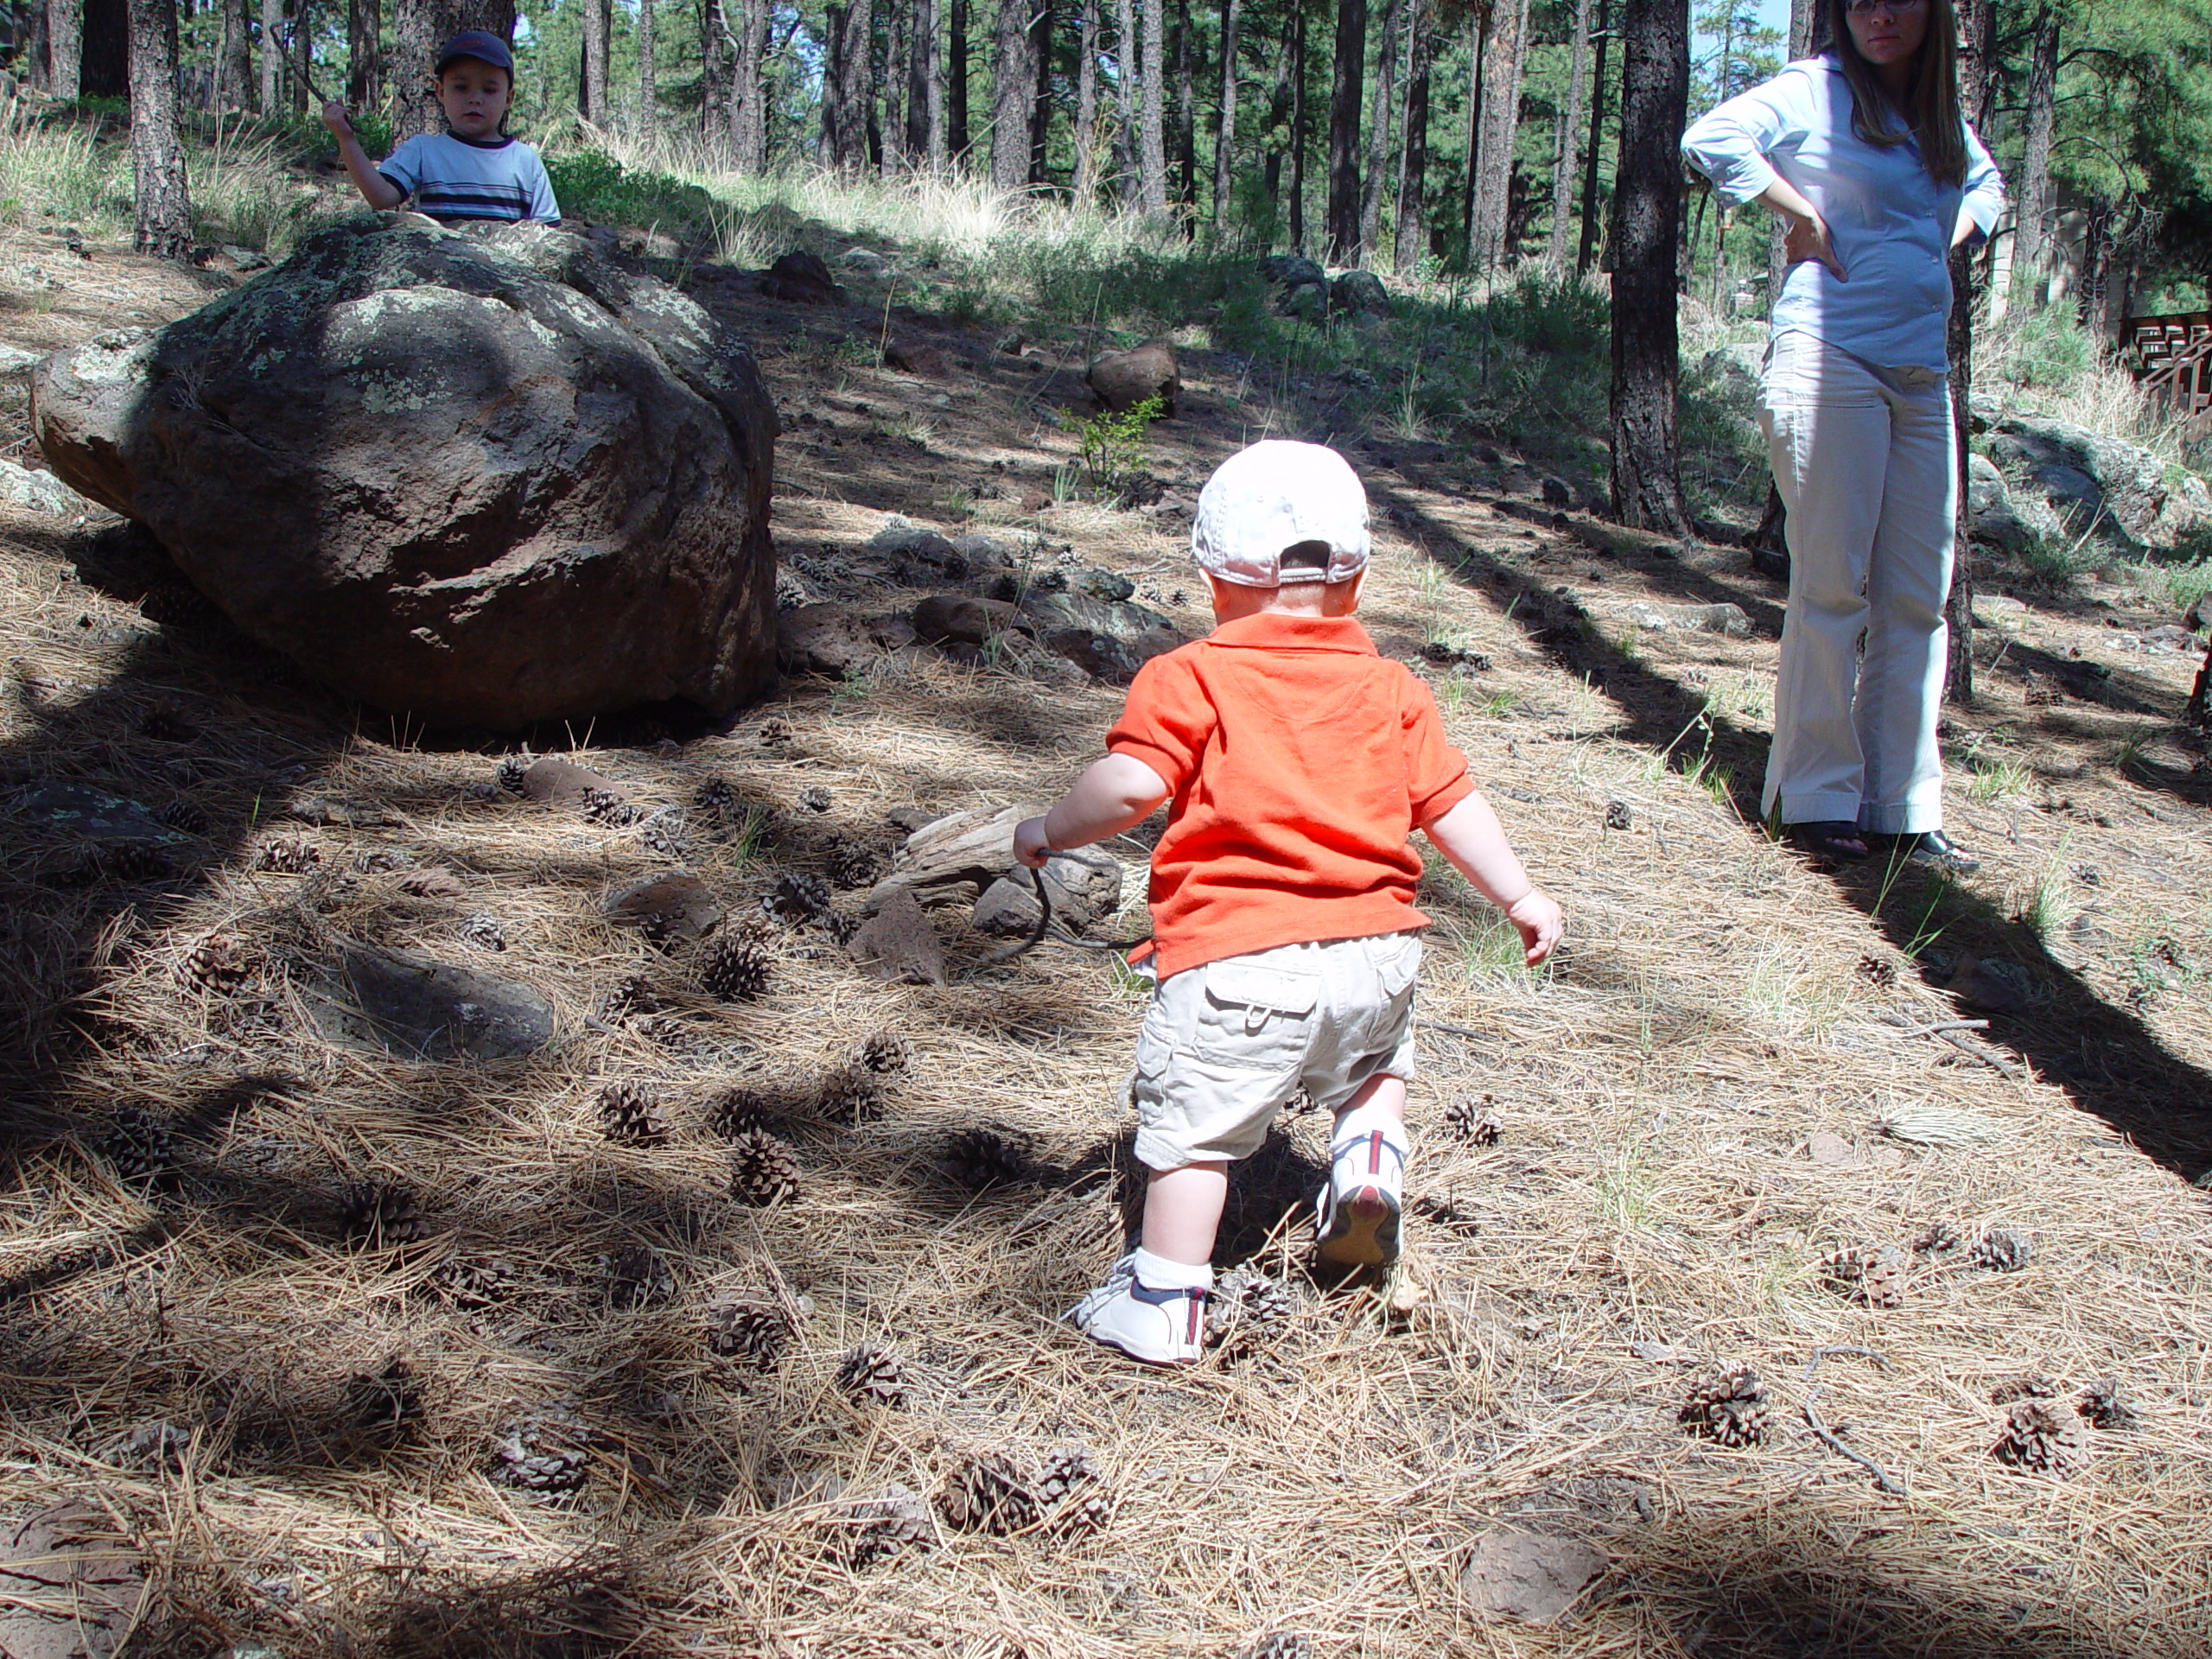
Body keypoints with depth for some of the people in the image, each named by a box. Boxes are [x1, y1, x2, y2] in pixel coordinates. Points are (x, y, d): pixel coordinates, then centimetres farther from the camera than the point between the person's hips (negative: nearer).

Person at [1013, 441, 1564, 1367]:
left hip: (1238, 956, -5)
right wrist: (1519, 896, 24)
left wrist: (1050, 832, 3)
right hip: (1376, 944, 5)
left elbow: (1133, 786, -13)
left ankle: (1163, 1304, 7)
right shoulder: (1391, 689, 12)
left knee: (1193, 1125, 4)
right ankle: (1371, 1147, 9)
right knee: (1375, 1054, 35)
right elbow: (1450, 802, 13)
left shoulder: (1189, 679, -2)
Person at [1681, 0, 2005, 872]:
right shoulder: (1816, 89, -1)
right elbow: (1710, 139, -14)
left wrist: (1946, 244, 16)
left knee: (1918, 597, 5)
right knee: (1832, 588, -5)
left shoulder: (1941, 115, 17)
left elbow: (1984, 181, 36)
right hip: (1830, 363, -6)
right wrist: (1804, 216, -11)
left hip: (1924, 375, 7)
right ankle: (1818, 800, 3)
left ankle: (1902, 808, 10)